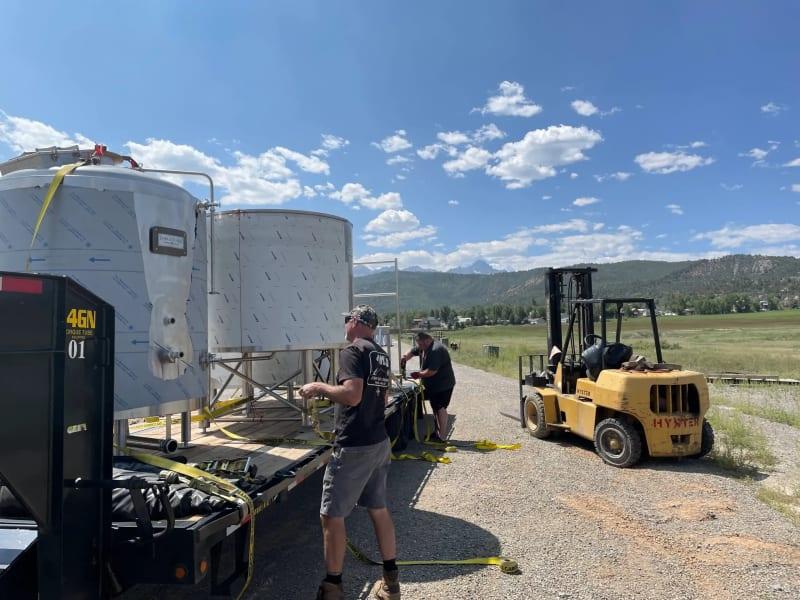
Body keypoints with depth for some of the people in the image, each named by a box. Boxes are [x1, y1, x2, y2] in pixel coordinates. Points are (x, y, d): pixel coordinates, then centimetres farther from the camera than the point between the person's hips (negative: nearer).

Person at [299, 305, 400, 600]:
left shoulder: (352, 352, -14)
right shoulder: (381, 355, 12)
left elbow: (352, 396, -26)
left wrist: (319, 387, -12)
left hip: (353, 447, -9)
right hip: (379, 443, 9)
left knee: (331, 515, 5)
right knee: (379, 509, 17)